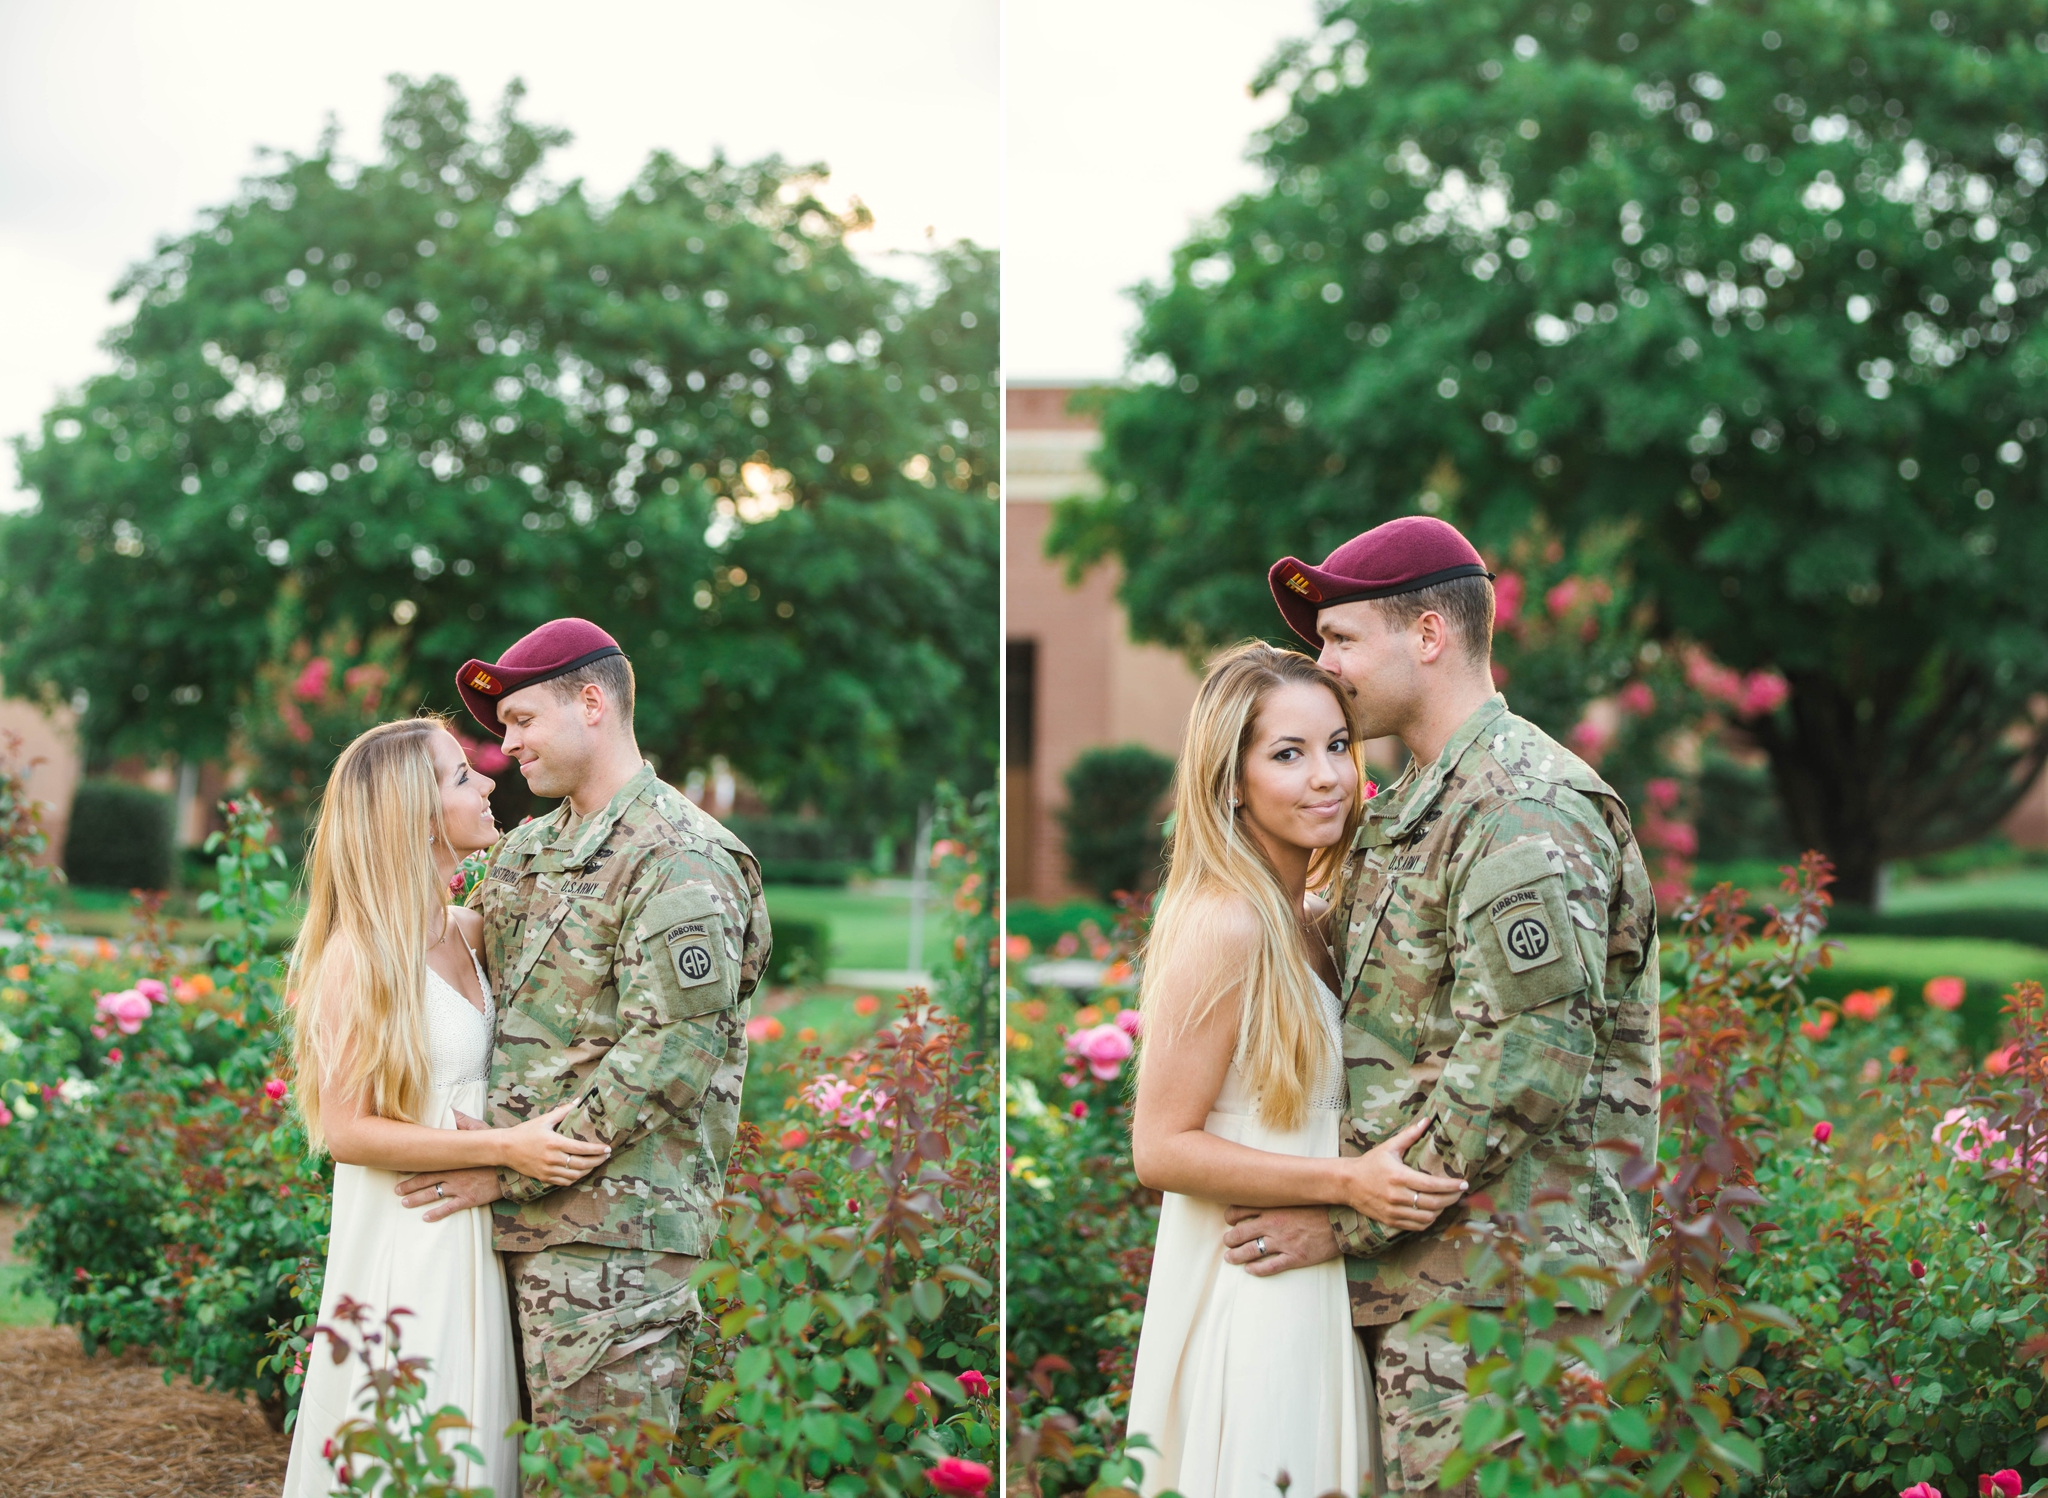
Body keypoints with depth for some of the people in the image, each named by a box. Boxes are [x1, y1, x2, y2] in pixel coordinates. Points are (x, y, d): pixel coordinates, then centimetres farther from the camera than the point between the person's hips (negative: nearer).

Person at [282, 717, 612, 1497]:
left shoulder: (466, 931, 6)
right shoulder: (360, 952, -15)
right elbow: (346, 1130, -17)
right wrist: (504, 1147, -20)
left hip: (473, 1232, 7)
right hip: (400, 1243, -7)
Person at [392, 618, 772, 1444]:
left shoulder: (680, 859, -9)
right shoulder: (526, 849, 18)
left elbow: (666, 1060, -16)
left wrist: (510, 1169, -15)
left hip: (611, 1227, -8)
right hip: (521, 1217, 8)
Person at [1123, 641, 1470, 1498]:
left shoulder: (1309, 921, 9)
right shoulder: (1227, 927, -18)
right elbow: (1160, 1148, -19)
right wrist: (1348, 1182, -24)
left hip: (1310, 1291, 9)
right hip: (1247, 1300, -9)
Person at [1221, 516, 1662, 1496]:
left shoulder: (1526, 809, -14)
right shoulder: (1401, 812, 18)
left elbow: (1521, 1069, -21)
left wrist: (1346, 1218, -16)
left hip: (1492, 1279, -10)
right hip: (1413, 1277, 10)